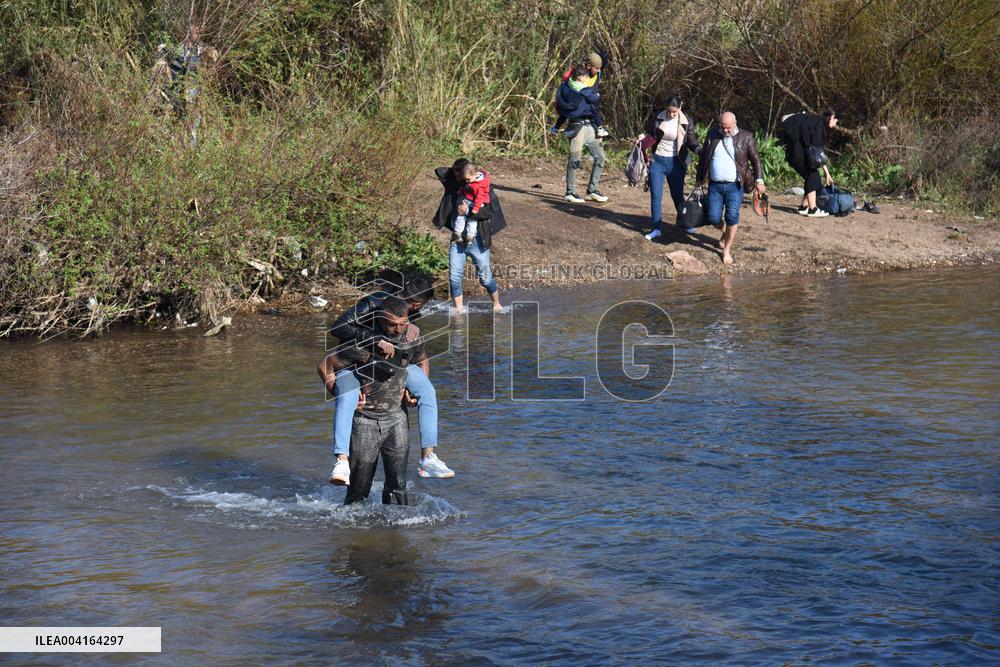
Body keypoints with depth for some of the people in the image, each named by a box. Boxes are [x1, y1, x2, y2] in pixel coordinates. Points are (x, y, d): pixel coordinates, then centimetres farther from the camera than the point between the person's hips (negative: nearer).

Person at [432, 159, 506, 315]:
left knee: (485, 277, 4)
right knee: (454, 277, -1)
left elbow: (490, 211, -18)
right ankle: (458, 310, 8)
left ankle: (497, 305, 24)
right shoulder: (454, 185, 5)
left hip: (477, 241, -4)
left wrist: (468, 211, -26)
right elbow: (439, 171, 3)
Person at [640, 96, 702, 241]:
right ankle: (657, 228, 7)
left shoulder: (686, 123, -8)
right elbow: (650, 135, 9)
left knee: (677, 195, 9)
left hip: (675, 162, -1)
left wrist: (700, 150, -22)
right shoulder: (657, 119, -5)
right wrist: (642, 138, -12)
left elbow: (691, 141, -2)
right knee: (656, 196, 0)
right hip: (657, 161, 1)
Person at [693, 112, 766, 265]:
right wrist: (699, 179, 16)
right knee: (713, 218, -1)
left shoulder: (745, 137, -1)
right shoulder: (712, 136, 7)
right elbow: (703, 158, 15)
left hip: (735, 186, -3)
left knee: (732, 217, -9)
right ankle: (725, 232, 34)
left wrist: (759, 179, -6)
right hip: (715, 185, 3)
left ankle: (727, 250, 4)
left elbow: (755, 159, 2)